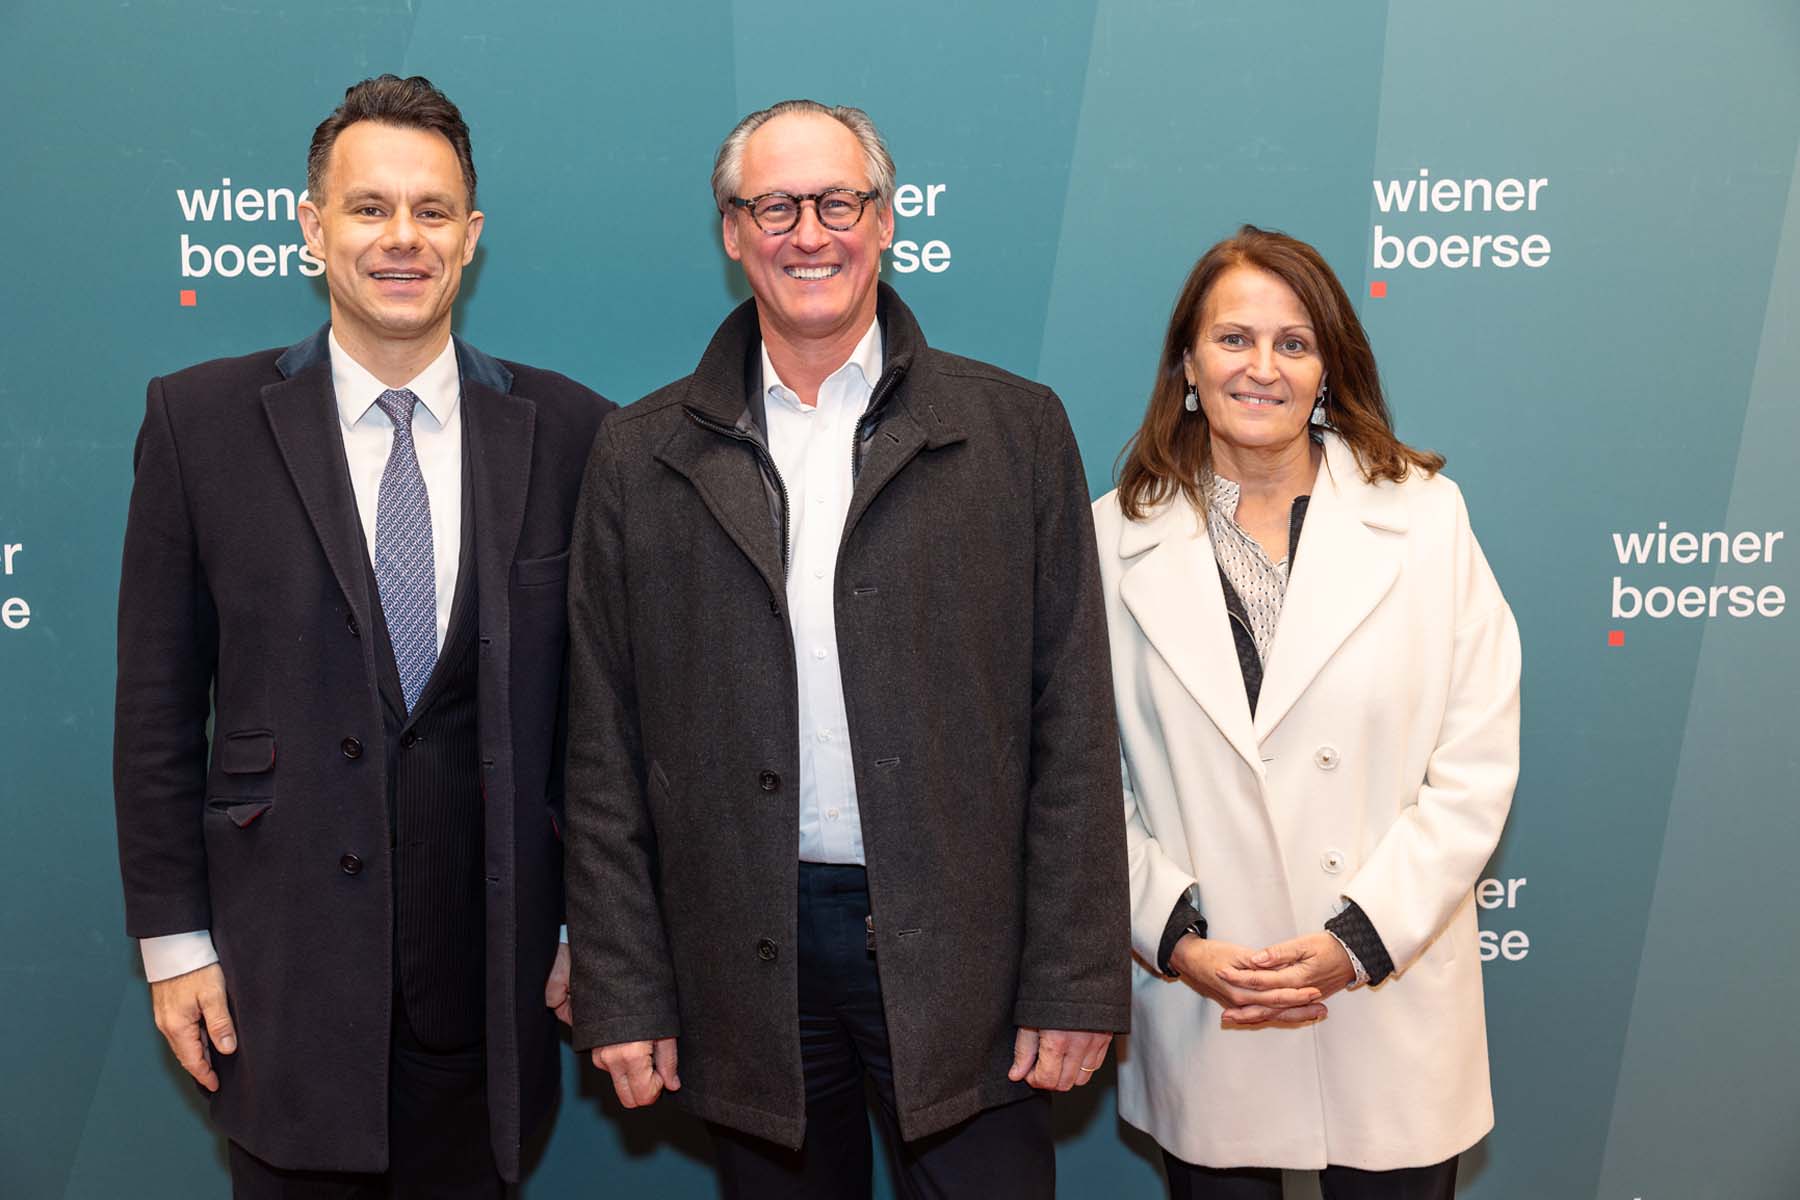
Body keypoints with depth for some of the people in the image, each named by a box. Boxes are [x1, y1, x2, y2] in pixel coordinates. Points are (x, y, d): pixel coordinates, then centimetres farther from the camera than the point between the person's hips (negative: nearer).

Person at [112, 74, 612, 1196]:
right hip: (280, 966, 0)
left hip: (490, 969, 1)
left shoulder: (568, 430, 0)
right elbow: (158, 703, 1)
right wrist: (173, 936, -1)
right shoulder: (200, 419, -1)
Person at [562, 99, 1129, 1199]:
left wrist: (1078, 981, -5)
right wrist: (622, 991, 0)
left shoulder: (1016, 429, 1)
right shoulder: (642, 457, 5)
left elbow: (1072, 726, -1)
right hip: (747, 970, 1)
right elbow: (606, 750, 4)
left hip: (961, 953, -1)